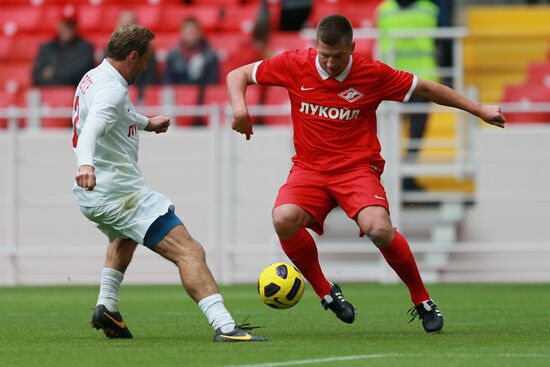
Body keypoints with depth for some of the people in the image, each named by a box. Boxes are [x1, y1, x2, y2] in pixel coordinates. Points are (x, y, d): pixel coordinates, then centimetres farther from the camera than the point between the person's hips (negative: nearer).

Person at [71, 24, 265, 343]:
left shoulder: (93, 78, 14)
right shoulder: (112, 89, -18)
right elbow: (92, 128, -37)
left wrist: (146, 123, 47)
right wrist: (86, 164, -54)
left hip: (92, 196, 11)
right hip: (122, 193, -11)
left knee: (125, 237, 43)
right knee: (190, 251, -17)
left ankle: (107, 306, 33)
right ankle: (225, 326, -30)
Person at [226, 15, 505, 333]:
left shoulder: (373, 74, -5)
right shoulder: (295, 65, -3)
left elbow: (426, 89, 6)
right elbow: (238, 75, 7)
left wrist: (480, 110, 7)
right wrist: (240, 108, -15)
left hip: (357, 167, -2)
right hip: (309, 168, 2)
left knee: (379, 229, -29)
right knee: (284, 218, -29)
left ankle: (422, 300, -3)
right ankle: (325, 293, -4)